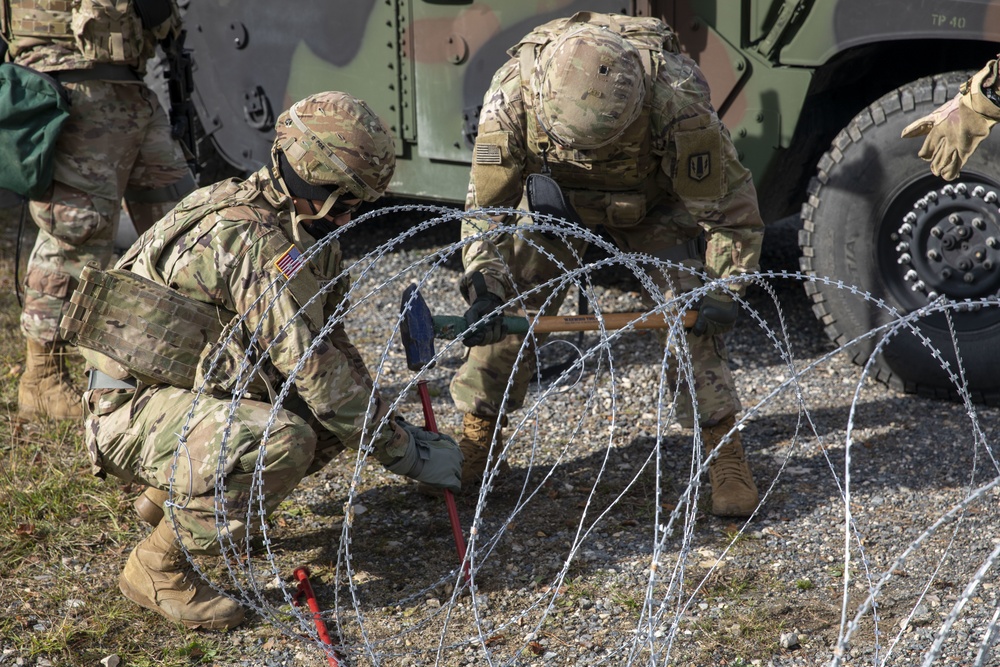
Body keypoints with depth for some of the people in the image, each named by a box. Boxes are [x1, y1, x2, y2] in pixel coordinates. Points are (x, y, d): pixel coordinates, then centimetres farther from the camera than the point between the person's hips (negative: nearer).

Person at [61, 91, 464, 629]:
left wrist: (387, 419, 5)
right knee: (283, 440, -33)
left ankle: (171, 492, 15)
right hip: (132, 413, -10)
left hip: (191, 391, 10)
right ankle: (157, 568, -13)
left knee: (339, 418, 4)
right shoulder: (255, 242, -25)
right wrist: (406, 453, -17)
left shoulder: (286, 228, 7)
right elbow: (314, 371, -25)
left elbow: (326, 339, 15)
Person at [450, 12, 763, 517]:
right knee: (505, 307, -6)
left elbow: (727, 205, -27)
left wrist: (723, 291, -29)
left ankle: (725, 453, -2)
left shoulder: (678, 102, -42)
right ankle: (475, 441, 12)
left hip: (652, 205, -2)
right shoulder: (513, 93, -37)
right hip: (556, 196, 2)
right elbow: (488, 202, -25)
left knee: (690, 317, -15)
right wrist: (483, 286, -36)